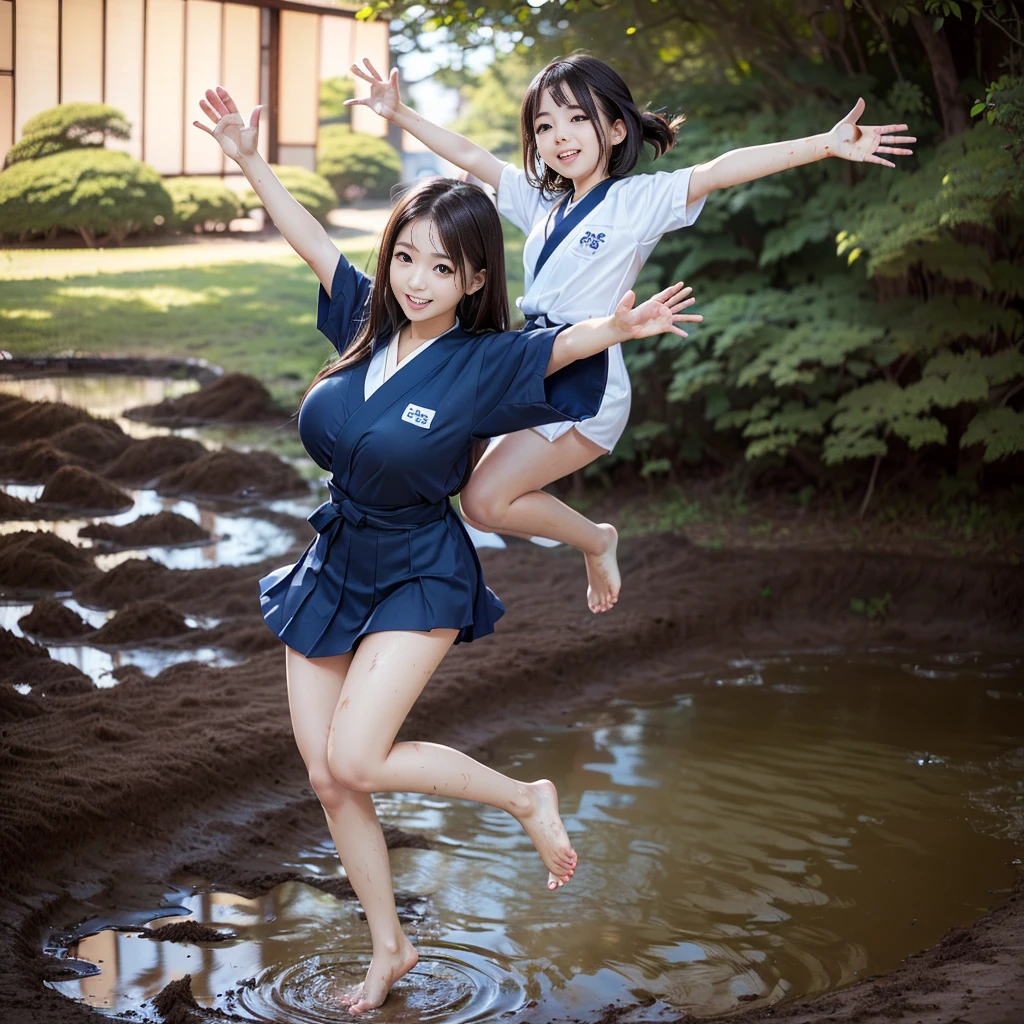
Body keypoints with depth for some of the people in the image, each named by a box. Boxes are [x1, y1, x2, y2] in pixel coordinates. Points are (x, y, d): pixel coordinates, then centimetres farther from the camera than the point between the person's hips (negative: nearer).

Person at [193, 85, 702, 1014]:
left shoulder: (485, 363, -15)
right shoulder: (368, 321, -1)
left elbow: (566, 343, -30)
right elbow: (313, 242, 11)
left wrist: (623, 328, -51)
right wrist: (249, 160, 13)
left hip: (418, 579, -6)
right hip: (331, 569, 6)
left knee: (356, 761, -18)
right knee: (327, 779, 7)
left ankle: (527, 799, 5)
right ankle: (390, 949, 25)